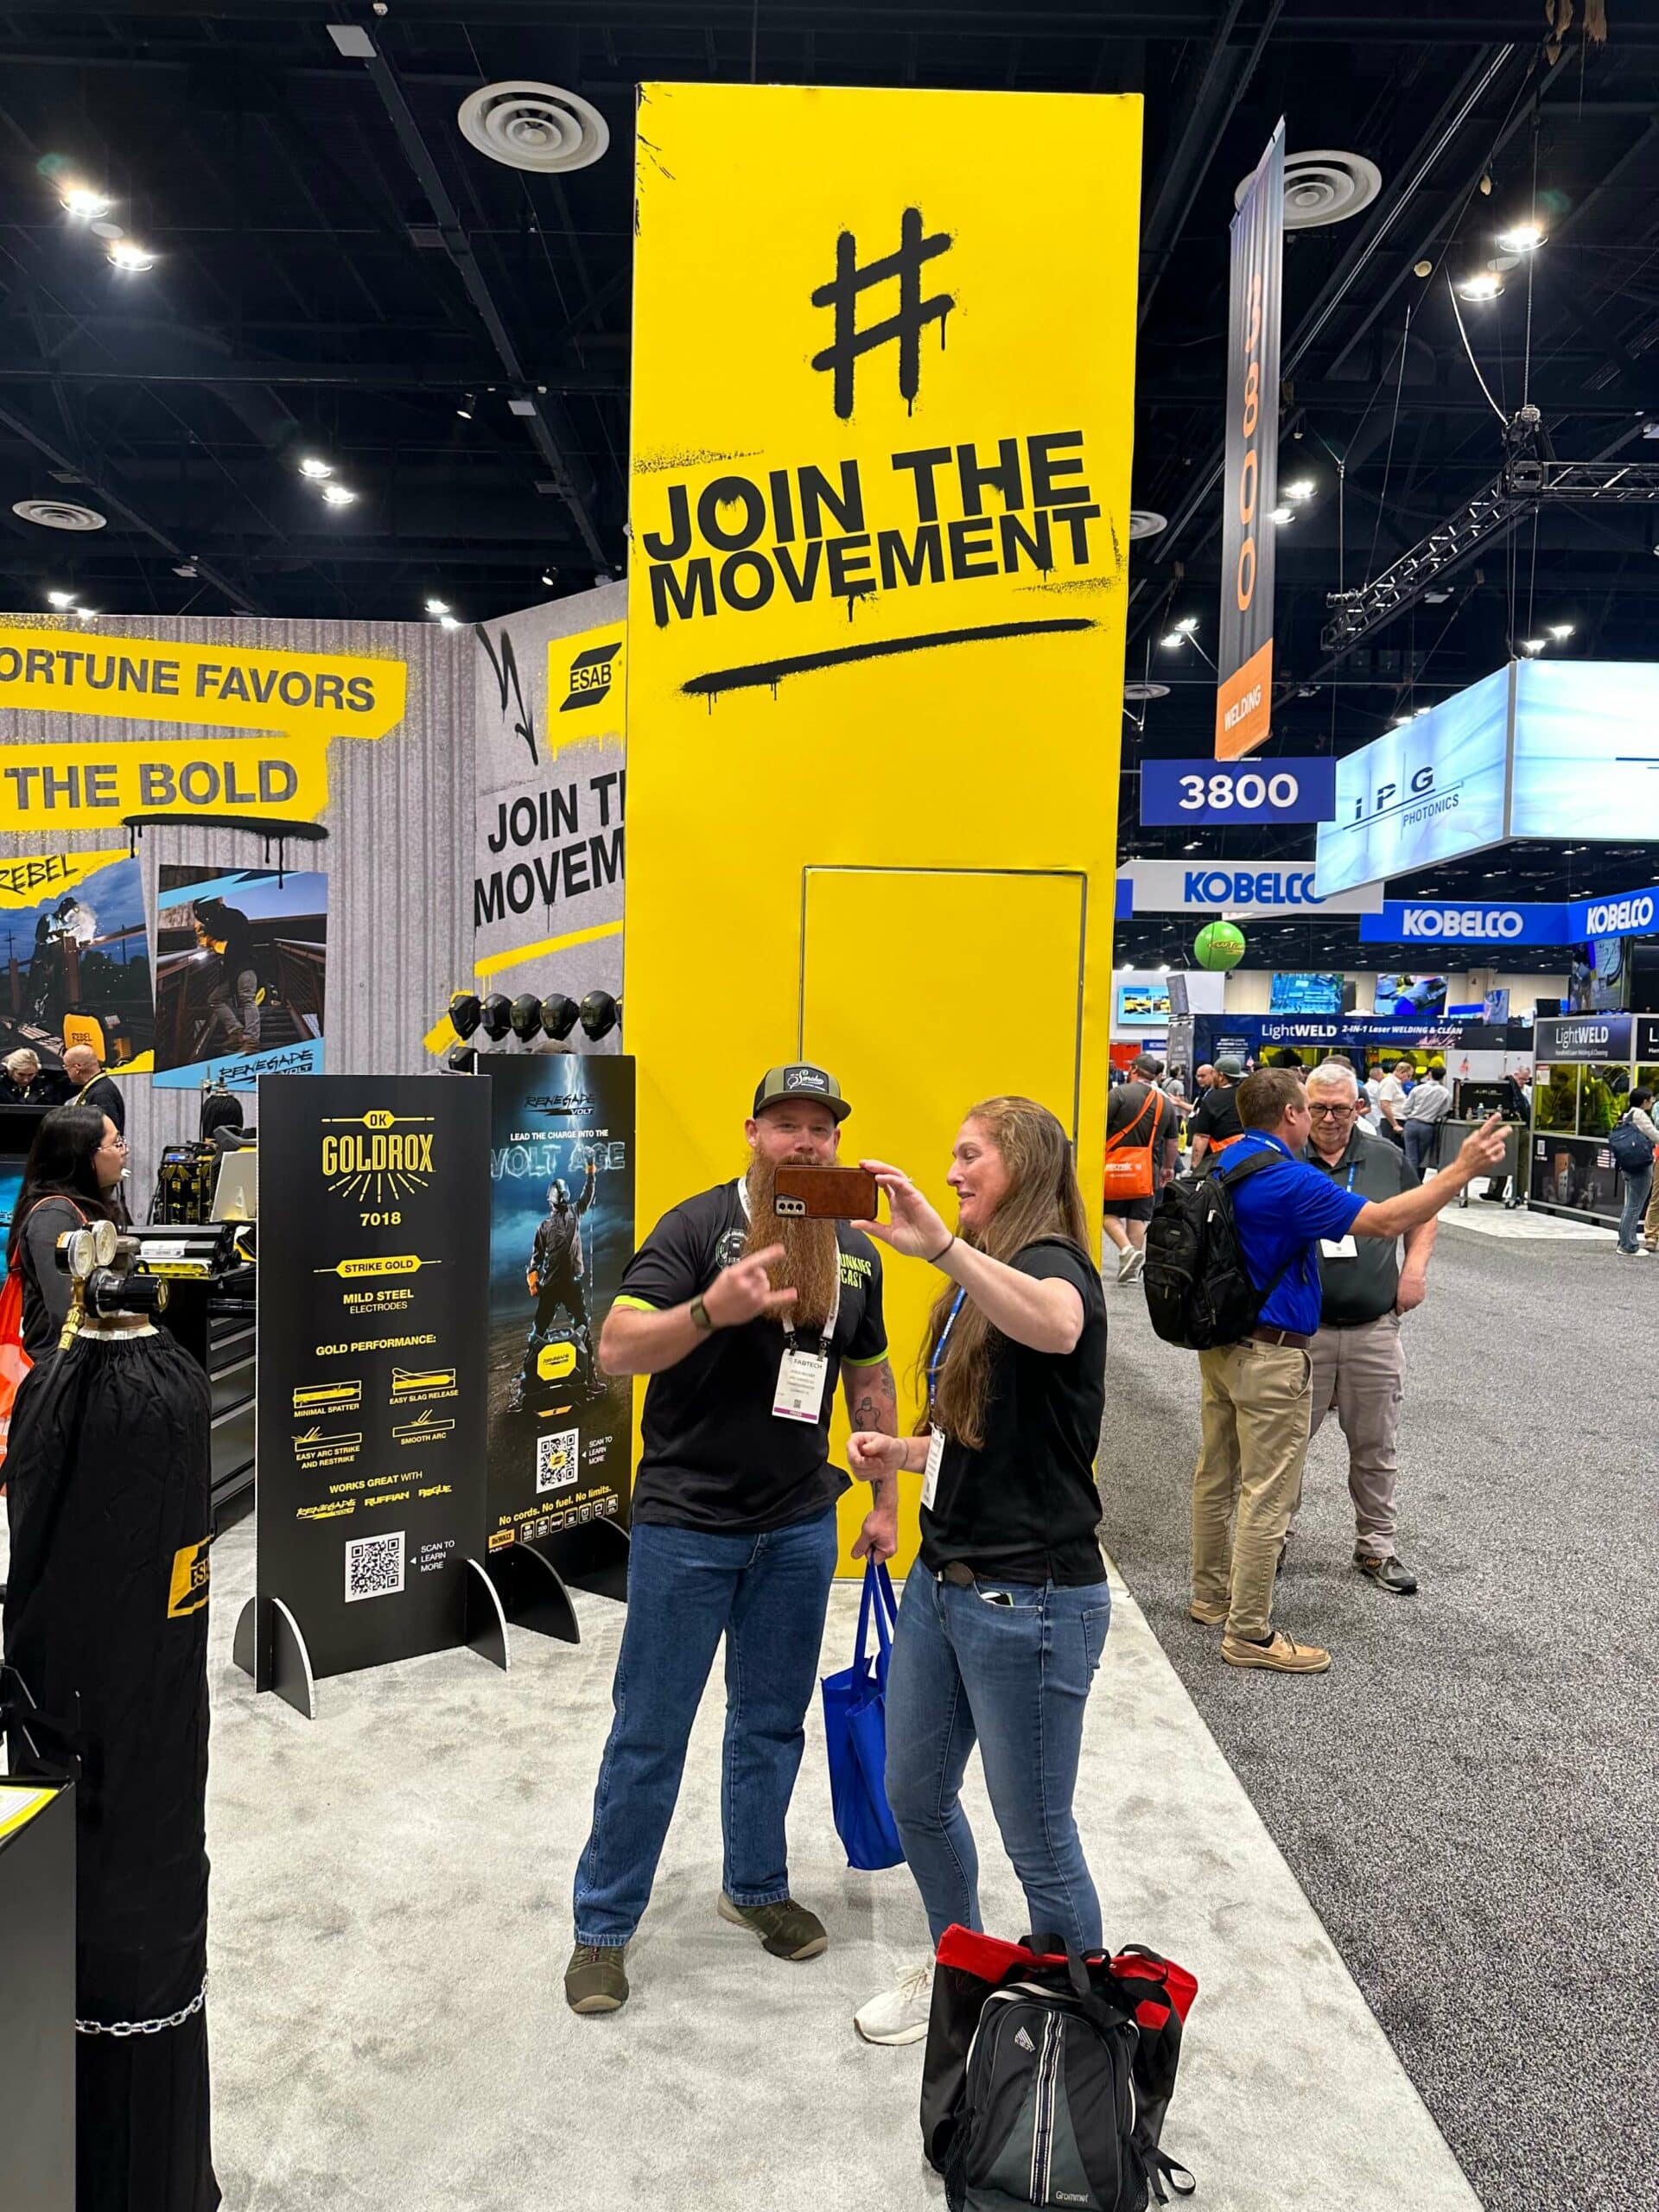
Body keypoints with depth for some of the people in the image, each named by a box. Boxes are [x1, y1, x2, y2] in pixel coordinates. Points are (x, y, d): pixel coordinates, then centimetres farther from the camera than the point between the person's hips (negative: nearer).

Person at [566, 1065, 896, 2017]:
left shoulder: (856, 1252, 6)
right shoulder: (698, 1226, -11)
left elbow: (869, 1377, 15)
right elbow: (616, 1349, -20)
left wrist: (886, 1499, 13)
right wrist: (711, 1309, -37)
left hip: (800, 1527, 5)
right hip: (686, 1524, -4)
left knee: (773, 1724, 19)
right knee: (650, 1733, 7)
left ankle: (758, 1887, 40)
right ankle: (604, 1926, 25)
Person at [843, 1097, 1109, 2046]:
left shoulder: (1053, 1265, -15)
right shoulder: (982, 1284, 13)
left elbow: (1056, 1327, -43)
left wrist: (943, 1245, -54)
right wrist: (906, 1453, 6)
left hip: (1031, 1601, -9)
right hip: (943, 1579, 9)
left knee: (1037, 1838, 7)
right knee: (916, 1796, 23)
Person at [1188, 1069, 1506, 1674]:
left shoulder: (1231, 1162, 6)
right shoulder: (1288, 1181, -22)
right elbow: (1385, 1221, -23)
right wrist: (1462, 1170, -18)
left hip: (1219, 1345, 10)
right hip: (1270, 1356, -10)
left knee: (1215, 1475, 19)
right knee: (1267, 1494, -1)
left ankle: (1211, 1594, 33)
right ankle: (1250, 1634, 7)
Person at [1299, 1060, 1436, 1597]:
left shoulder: (1386, 1158, 6)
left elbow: (1423, 1213, 20)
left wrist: (1416, 1266, 5)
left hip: (1374, 1330, 3)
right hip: (1300, 1331, -2)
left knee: (1376, 1448, 12)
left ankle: (1377, 1547, 27)